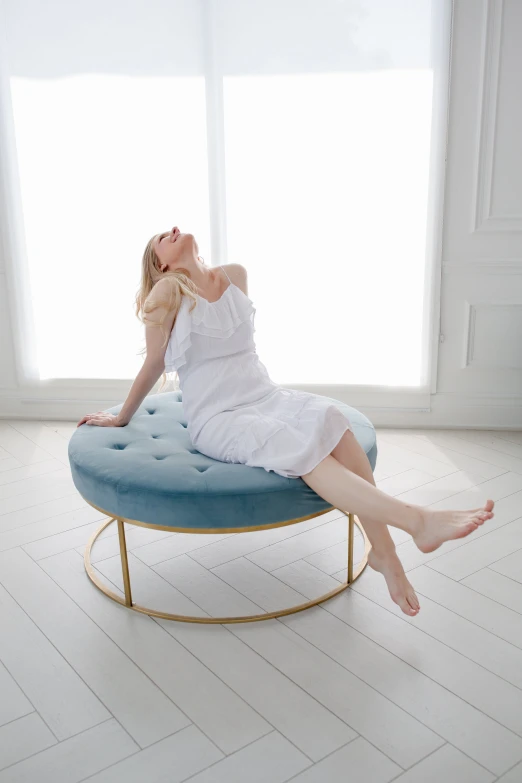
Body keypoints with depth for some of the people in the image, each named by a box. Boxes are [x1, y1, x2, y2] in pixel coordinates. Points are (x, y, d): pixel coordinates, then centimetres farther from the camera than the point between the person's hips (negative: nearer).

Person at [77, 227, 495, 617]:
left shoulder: (236, 275, 9)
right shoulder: (167, 291, -6)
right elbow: (153, 365, 3)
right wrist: (121, 419, 11)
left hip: (265, 395, 5)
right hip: (216, 417, -4)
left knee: (329, 417, -26)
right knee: (295, 445, -31)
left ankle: (383, 549, -25)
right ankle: (418, 520, -40)